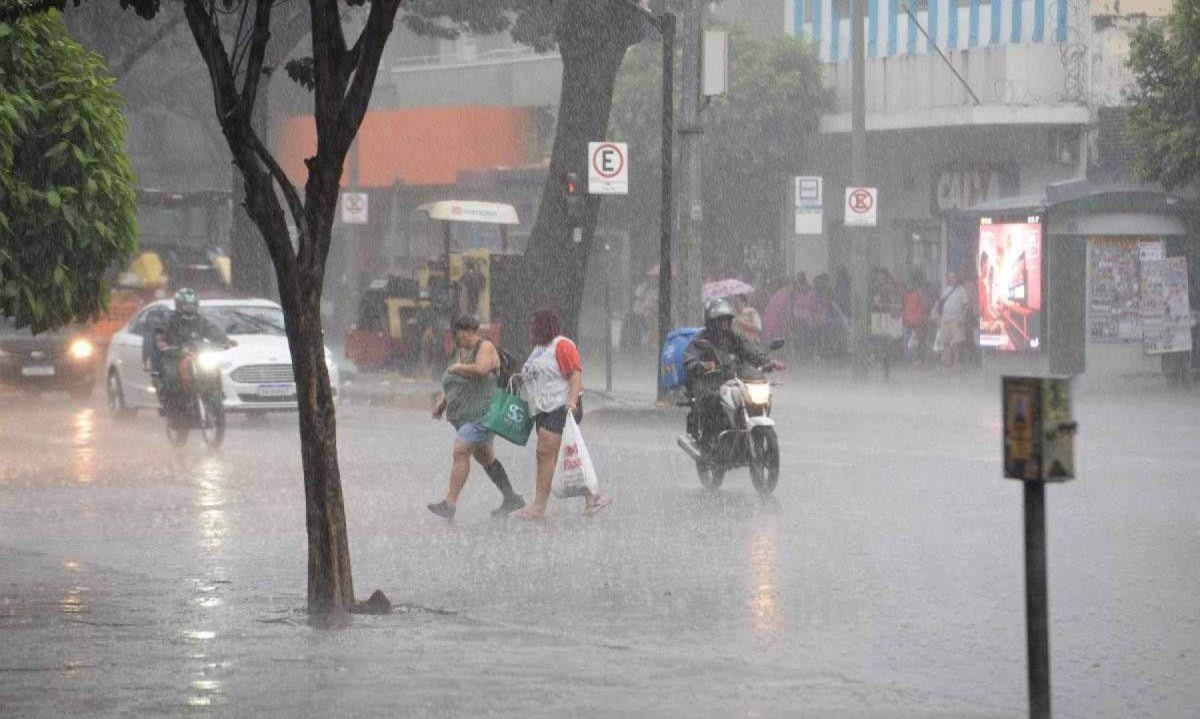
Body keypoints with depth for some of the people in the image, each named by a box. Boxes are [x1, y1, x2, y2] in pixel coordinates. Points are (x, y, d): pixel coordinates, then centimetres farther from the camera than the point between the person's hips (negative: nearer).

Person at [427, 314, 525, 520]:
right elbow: (452, 383, 25)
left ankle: (449, 504, -22)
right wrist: (442, 402, 11)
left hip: (481, 413, -10)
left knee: (460, 451, -18)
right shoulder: (459, 350, 16)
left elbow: (481, 369, -30)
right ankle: (511, 499, 24)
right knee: (484, 456, 15)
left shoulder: (485, 348, -10)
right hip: (463, 415, 10)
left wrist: (457, 367, -14)